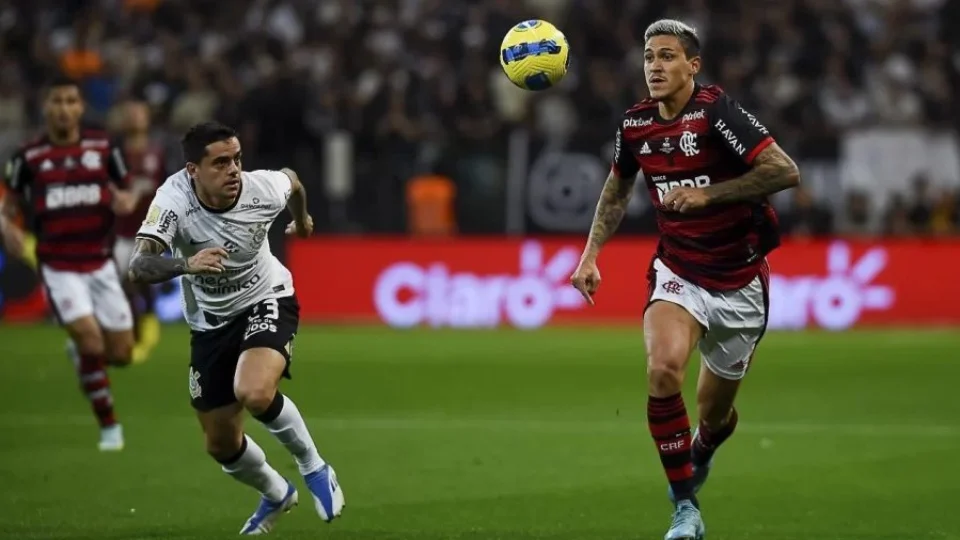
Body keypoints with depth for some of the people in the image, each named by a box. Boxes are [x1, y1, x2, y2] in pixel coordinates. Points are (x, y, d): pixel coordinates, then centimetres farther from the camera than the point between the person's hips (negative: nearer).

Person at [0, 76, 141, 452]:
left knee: (120, 353, 2)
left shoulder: (103, 147, 1)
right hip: (58, 266, -3)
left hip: (100, 263, 3)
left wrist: (125, 202, -14)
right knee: (90, 340, -19)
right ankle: (109, 426, -1)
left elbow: (125, 193, 10)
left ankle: (80, 351, 39)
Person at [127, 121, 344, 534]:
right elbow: (138, 267, -41)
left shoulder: (263, 189, -23)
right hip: (210, 322, 2)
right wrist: (186, 264, -61)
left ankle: (314, 468, -4)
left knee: (255, 393, -32)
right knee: (221, 444, 10)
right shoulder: (175, 198, -28)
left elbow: (291, 179, 4)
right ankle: (277, 494, 43)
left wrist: (302, 219, 26)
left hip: (266, 301, -2)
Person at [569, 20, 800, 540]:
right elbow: (617, 189, 19)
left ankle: (699, 454, 49)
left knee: (714, 415, 9)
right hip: (677, 273, 2)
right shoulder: (635, 124, -1)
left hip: (739, 282, -2)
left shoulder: (716, 112, -18)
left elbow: (785, 171, -25)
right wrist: (591, 254, 10)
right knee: (662, 369, -28)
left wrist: (707, 193, -27)